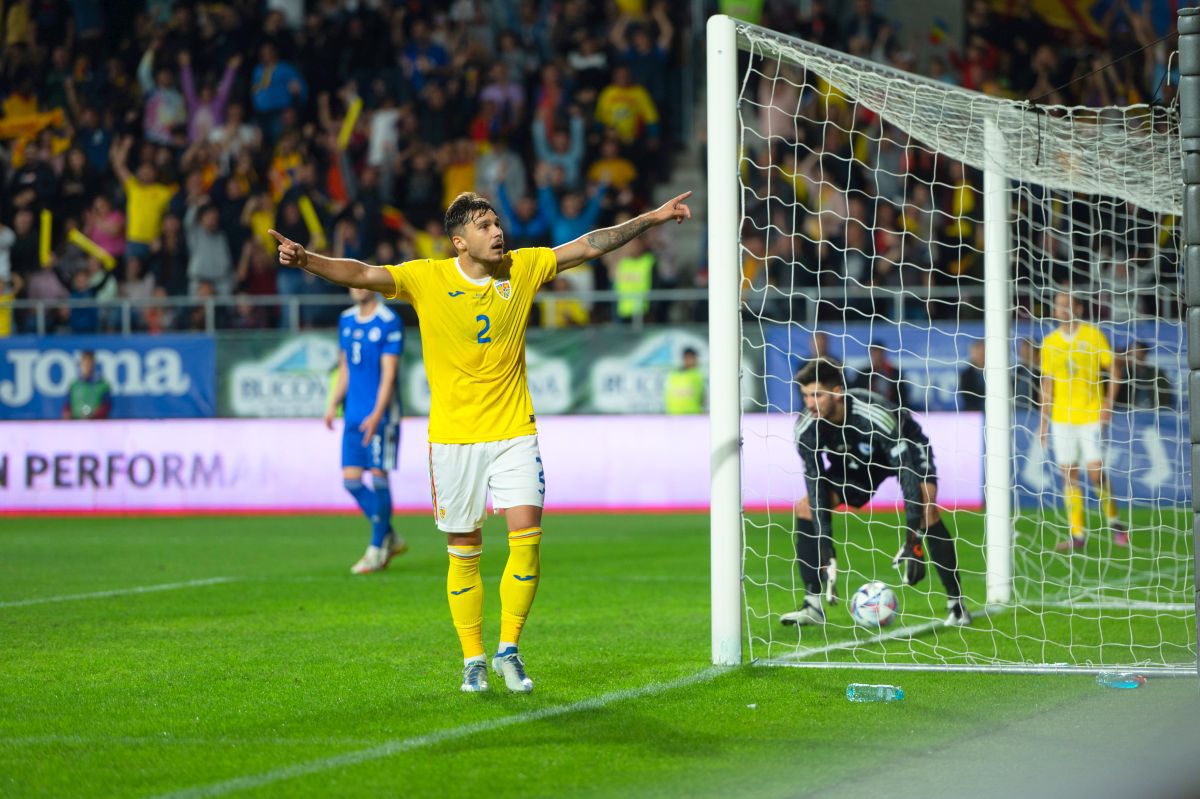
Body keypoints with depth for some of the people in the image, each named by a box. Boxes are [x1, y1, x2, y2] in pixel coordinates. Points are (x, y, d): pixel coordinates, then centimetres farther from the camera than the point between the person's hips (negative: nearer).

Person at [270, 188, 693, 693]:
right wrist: (307, 260, -31)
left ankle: (508, 650, 4)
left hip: (514, 431, 2)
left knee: (527, 534, -11)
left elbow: (588, 246, 10)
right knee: (464, 551, 2)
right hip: (453, 437, -2)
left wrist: (652, 218, 11)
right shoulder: (427, 278, -5)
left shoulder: (523, 268, 4)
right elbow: (362, 275, -15)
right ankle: (473, 660, 15)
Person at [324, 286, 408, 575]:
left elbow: (389, 373, -13)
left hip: (380, 415, -7)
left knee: (378, 476, -5)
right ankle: (390, 538, 17)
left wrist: (377, 414, -21)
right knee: (351, 479, 3)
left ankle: (377, 549, 4)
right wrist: (333, 404, 10)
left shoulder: (389, 322, -9)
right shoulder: (346, 320, 13)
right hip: (354, 415, 7)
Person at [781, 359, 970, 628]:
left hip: (906, 447, -5)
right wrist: (825, 546, -29)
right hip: (857, 459, 5)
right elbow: (816, 482, -22)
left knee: (926, 509, -31)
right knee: (806, 508, -12)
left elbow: (907, 473, -40)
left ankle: (956, 604, -22)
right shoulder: (806, 428, -26)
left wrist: (913, 541, -43)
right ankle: (813, 606, -6)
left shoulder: (876, 416, -41)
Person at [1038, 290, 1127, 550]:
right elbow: (1047, 382, 13)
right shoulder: (1050, 343, 8)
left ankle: (1114, 521, 14)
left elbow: (1114, 369, 2)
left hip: (1091, 415, -3)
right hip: (1062, 418, 3)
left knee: (1095, 470, -8)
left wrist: (1109, 402, -9)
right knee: (1069, 475, 1)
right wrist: (1044, 420, 11)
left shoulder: (1093, 336, -2)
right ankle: (1077, 534, 5)